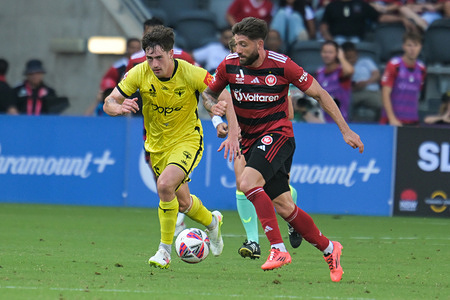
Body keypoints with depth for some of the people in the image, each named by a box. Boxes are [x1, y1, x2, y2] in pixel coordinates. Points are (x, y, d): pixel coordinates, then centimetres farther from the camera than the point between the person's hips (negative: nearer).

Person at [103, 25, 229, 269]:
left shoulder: (191, 74, -22)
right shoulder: (139, 73, -16)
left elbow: (224, 96, -13)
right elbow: (108, 103, -13)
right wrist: (119, 108, -36)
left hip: (187, 139, -4)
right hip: (157, 144, 4)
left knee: (165, 185, -28)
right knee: (182, 203, 14)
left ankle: (165, 250, -13)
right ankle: (211, 222, 49)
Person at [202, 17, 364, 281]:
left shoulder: (282, 65, -13)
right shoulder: (229, 65, -3)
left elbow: (319, 93, -4)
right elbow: (209, 93, 15)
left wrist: (346, 130, -4)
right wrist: (214, 106, -11)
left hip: (278, 133, -5)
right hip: (249, 139, 5)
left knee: (247, 182, -29)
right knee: (284, 207, 2)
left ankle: (278, 249, -25)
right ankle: (329, 250, 20)